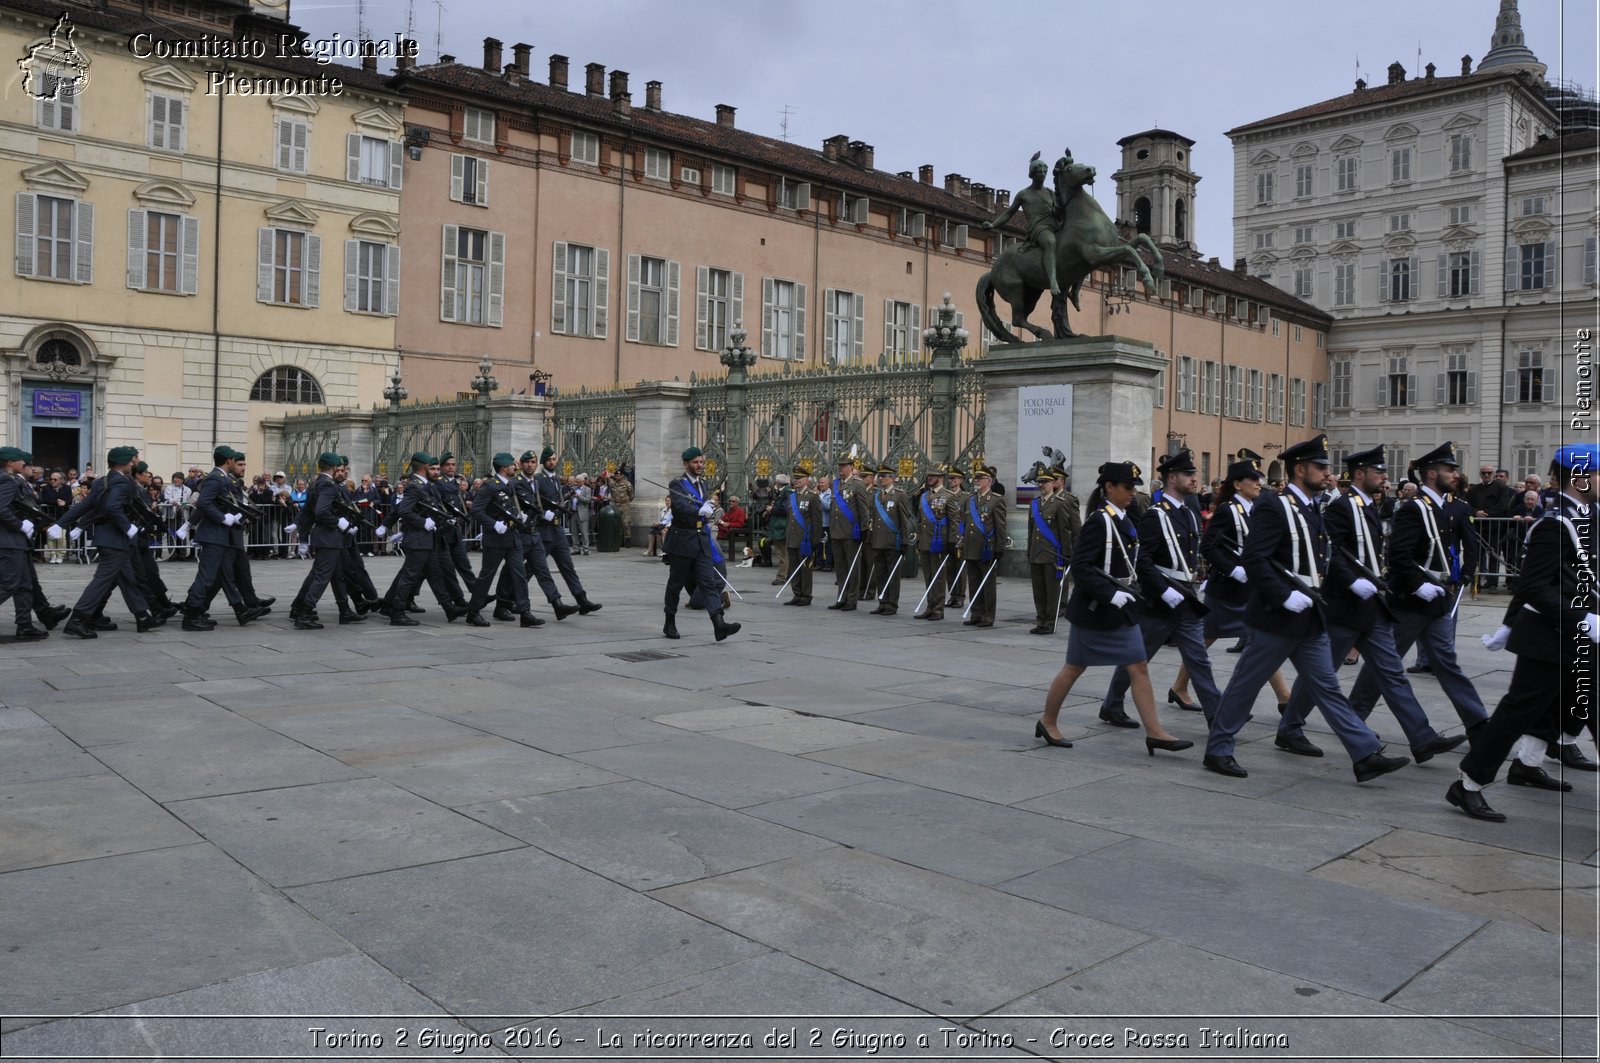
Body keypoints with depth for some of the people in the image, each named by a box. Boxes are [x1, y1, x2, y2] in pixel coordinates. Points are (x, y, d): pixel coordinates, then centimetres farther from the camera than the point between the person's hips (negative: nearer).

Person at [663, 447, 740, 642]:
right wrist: (700, 511, -42)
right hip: (682, 540, -6)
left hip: (701, 540, 6)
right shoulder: (677, 484, -8)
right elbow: (681, 507, -27)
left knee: (708, 582, -5)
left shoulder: (702, 485, 16)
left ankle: (719, 624, -16)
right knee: (676, 583, 6)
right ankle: (670, 623, 20)